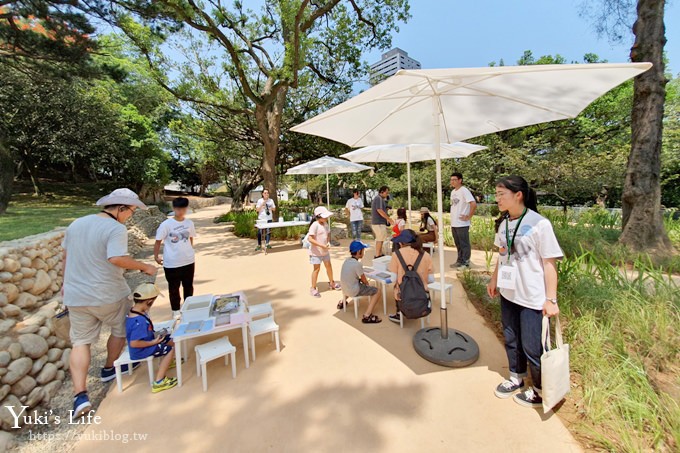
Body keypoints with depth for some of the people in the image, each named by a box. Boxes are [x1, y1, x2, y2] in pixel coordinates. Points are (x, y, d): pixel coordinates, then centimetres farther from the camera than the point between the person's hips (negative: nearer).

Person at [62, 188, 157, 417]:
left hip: (76, 296, 6)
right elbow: (116, 259, -31)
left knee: (80, 341, 15)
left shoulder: (76, 224, 6)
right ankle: (108, 370, 38)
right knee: (121, 330, 21)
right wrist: (144, 267, -18)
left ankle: (80, 395, 9)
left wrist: (66, 284, 26)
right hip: (109, 295, -6)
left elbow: (66, 256, 15)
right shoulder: (116, 228, -18)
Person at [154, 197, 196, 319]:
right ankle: (176, 310, 30)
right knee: (174, 288, 13)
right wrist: (156, 256, -7)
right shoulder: (166, 224, -13)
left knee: (188, 286, 17)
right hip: (172, 263, -3)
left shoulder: (189, 223, -1)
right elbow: (158, 241, -6)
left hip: (188, 261, 3)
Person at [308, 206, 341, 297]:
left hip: (325, 250, 8)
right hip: (316, 251, -7)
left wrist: (328, 242, -6)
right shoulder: (315, 225, -22)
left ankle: (332, 283, 36)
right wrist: (322, 245, -29)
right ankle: (313, 288, 13)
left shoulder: (326, 224, 2)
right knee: (317, 268, -2)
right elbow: (310, 239, -27)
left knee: (329, 266, 17)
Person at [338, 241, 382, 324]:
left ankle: (342, 303, 44)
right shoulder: (357, 264, -24)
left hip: (344, 289, 8)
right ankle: (367, 316, -7)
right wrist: (367, 284, 9)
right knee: (376, 292, -2)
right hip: (354, 291, -8)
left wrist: (362, 280, 9)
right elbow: (364, 280, -11)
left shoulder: (347, 260, 0)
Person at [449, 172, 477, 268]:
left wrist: (468, 217, -16)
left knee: (464, 244, 1)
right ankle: (460, 261, 26)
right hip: (454, 224, 8)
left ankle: (465, 263, 10)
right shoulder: (453, 192, 13)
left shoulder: (464, 190, -12)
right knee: (458, 244, 16)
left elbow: (474, 204, -22)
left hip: (462, 224, -8)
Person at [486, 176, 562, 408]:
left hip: (532, 298, -6)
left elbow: (550, 263, -15)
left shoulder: (539, 224, -17)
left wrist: (551, 299, -14)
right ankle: (516, 378, 43)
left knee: (532, 347, 9)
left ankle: (540, 391, 33)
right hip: (508, 293, 6)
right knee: (511, 340, 20)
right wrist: (494, 280, 16)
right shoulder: (503, 223, 2)